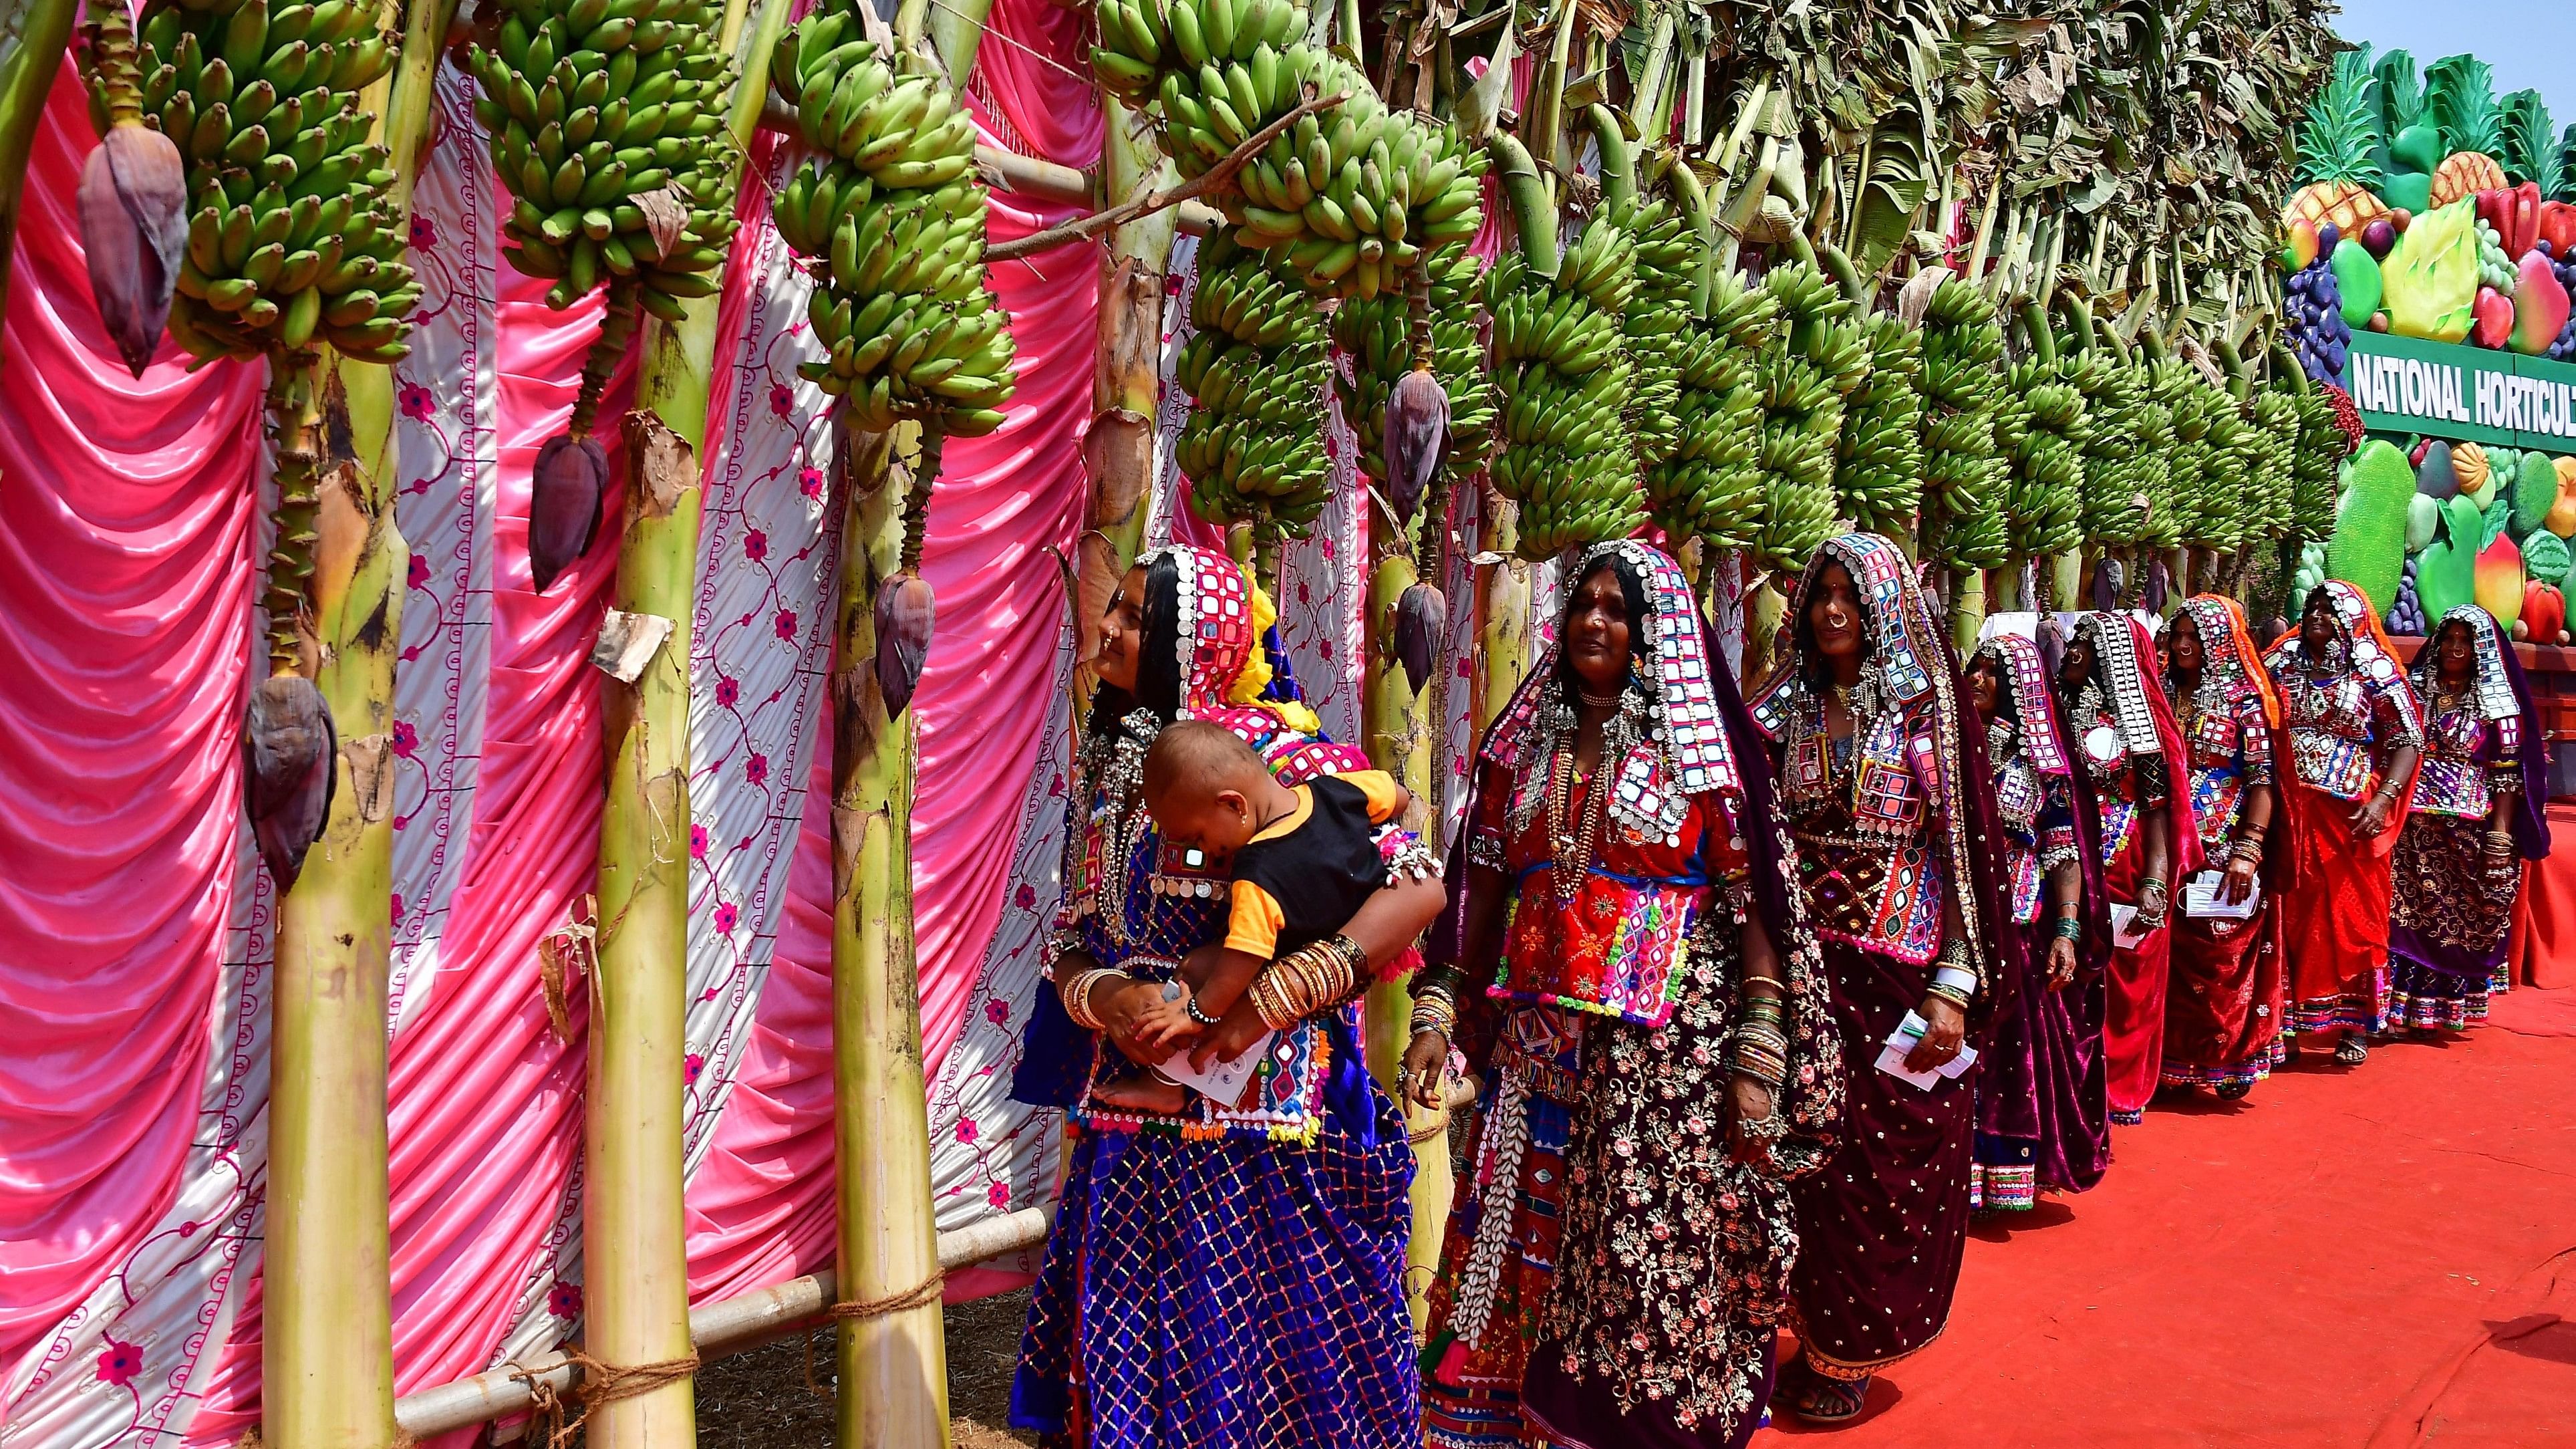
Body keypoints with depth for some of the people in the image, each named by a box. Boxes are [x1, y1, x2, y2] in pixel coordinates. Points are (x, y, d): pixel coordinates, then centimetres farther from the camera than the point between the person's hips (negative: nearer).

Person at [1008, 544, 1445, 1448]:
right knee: (1131, 1363, 13)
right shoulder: (1106, 769, 9)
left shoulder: (1278, 754, -11)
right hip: (1131, 1130, 6)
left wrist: (1263, 1001, -24)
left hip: (1257, 1122, -6)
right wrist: (1106, 996, -13)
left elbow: (1418, 892, -18)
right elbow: (1071, 942, 11)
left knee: (1269, 1359, 6)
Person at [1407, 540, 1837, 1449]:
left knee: (1650, 1277, 0)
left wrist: (1757, 1062, -11)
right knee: (1517, 1261, 7)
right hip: (1535, 1048, 4)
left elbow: (1755, 905, -5)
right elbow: (1480, 888, 12)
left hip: (1666, 1054, -4)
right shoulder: (1526, 743, 10)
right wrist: (1439, 1009, 3)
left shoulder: (1703, 745, -2)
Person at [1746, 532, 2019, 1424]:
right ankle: (1816, 1340, 21)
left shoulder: (1921, 712, -2)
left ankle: (1850, 1355, 18)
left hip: (1899, 968, -3)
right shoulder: (1783, 714, 7)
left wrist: (1953, 988, -12)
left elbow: (1960, 851, -5)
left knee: (1889, 1160, 2)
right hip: (1804, 967, 3)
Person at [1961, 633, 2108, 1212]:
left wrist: (2067, 932, -11)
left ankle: (2007, 1176, 15)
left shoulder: (2040, 760, 2)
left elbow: (2065, 853, -1)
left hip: (2016, 927, -1)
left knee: (2013, 1047, 4)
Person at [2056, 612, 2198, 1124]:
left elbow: (2158, 804, -7)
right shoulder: (2062, 711, 6)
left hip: (2126, 871, -2)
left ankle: (2121, 1087, 21)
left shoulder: (2138, 720, -3)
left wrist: (2155, 882, -16)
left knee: (2126, 983, 7)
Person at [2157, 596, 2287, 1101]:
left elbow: (2263, 778, -8)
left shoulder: (2243, 698, -3)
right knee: (2172, 956, 7)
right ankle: (2174, 1060, 17)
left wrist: (2248, 852, -17)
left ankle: (2229, 1060, 12)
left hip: (2225, 851, -4)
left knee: (2224, 959, 0)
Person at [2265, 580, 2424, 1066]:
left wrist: (2384, 799, -15)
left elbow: (2408, 739, -3)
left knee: (2354, 914, 3)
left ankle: (2355, 1027, 12)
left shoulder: (2374, 671, 1)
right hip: (2291, 811, 2)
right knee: (2293, 912, 3)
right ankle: (2288, 1022, 10)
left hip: (2350, 814, -2)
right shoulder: (2282, 664, 8)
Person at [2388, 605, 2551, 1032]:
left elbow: (2507, 776, -1)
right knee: (2406, 915, -3)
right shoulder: (2414, 692, 9)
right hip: (2412, 831, 1)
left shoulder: (2495, 705, 3)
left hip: (2469, 833, -1)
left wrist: (2500, 841, -8)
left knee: (2460, 923, 3)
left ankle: (2447, 1007, 13)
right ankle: (2402, 1008, 0)